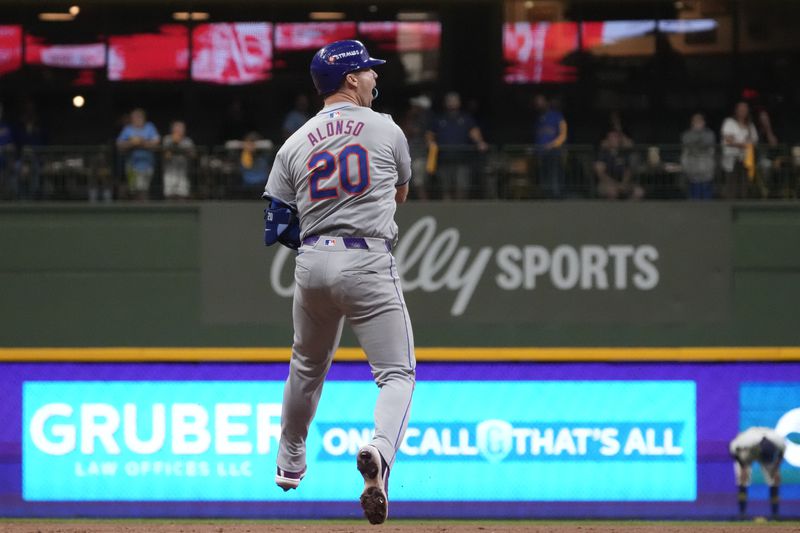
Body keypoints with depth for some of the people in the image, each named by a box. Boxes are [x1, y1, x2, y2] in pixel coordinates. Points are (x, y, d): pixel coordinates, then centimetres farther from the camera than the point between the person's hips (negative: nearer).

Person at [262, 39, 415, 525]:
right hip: (368, 265, -4)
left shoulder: (295, 145, 7)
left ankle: (290, 464, 40)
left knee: (308, 367, 26)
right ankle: (380, 451, -33)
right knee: (397, 373, -5)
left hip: (312, 264, 4)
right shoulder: (387, 130, 1)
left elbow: (277, 227, 6)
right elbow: (400, 193, 19)